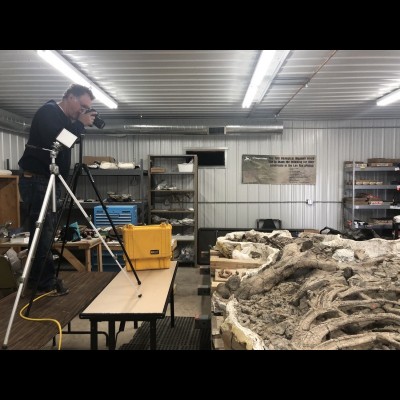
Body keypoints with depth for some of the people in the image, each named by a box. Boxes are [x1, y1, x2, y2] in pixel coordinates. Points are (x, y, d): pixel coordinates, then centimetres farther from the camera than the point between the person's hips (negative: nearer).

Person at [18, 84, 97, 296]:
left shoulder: (63, 118, 18)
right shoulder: (48, 112, -10)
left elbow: (66, 143, 18)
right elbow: (56, 142, -24)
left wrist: (80, 125, 7)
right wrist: (80, 125, -15)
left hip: (49, 180, 10)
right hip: (37, 181, -9)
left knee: (46, 232, 11)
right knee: (43, 232, -6)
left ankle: (38, 279, 21)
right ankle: (46, 282, 2)